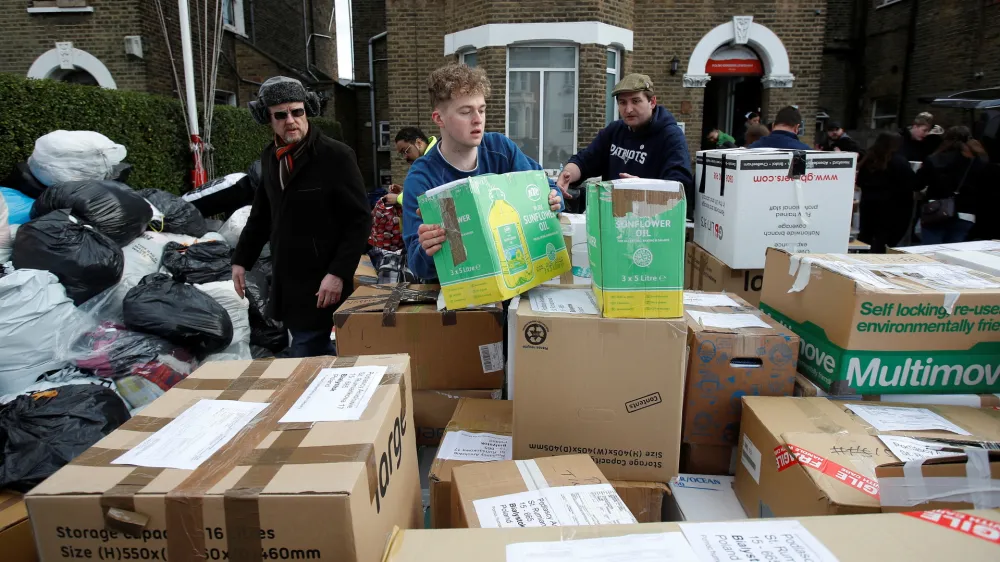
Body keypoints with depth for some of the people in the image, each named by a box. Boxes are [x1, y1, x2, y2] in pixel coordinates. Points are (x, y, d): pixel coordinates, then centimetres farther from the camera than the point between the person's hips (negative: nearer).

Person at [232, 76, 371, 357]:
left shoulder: (337, 156, -11)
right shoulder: (270, 157, 10)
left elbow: (360, 221, -14)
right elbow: (261, 215, 21)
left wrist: (338, 273, -20)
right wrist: (241, 259, 18)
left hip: (321, 285, -7)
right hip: (285, 283, 7)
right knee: (319, 355, 16)